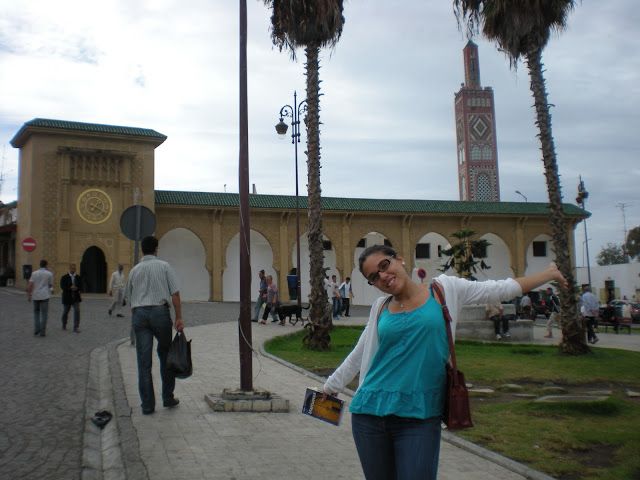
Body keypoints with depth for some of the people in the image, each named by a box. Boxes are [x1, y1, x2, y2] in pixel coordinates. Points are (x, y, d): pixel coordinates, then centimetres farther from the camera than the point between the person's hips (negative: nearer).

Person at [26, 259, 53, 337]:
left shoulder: (34, 273, 4)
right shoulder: (49, 274, -1)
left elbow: (30, 285, -4)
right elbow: (51, 285, 6)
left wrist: (29, 295, 0)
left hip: (35, 296, 3)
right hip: (45, 295, -3)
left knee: (36, 312, 17)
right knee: (44, 314, 1)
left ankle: (36, 330, 9)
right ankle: (42, 332, -2)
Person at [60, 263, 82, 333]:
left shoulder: (78, 277, 3)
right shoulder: (64, 277, -5)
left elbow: (81, 286, 0)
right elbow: (62, 287, -14)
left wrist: (76, 288, -21)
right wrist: (70, 288, -27)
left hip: (76, 298, 1)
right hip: (67, 298, -1)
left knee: (77, 311, -14)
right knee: (65, 312, 14)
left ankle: (76, 327, -13)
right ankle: (64, 325, 39)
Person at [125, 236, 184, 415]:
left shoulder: (134, 270, 12)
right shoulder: (164, 266, 2)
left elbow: (129, 298, 17)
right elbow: (175, 293, -5)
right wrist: (179, 318, -5)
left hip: (139, 313, 2)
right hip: (160, 311, -2)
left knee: (144, 361, 2)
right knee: (165, 355, 12)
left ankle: (147, 405, 3)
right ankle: (168, 398, 16)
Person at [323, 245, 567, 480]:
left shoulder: (444, 289, 3)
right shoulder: (381, 307, 9)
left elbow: (500, 289, 10)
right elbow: (360, 355, 20)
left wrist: (547, 274, 15)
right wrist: (329, 387, 28)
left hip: (420, 416, -2)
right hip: (370, 413, 3)